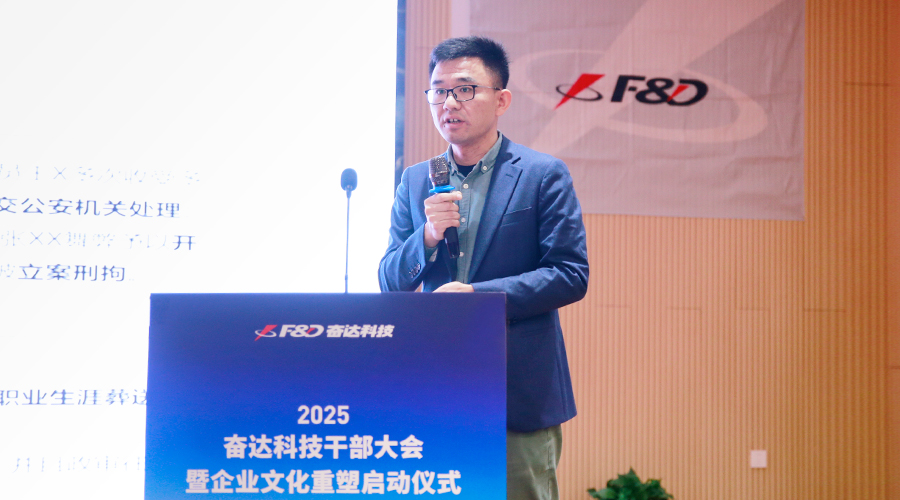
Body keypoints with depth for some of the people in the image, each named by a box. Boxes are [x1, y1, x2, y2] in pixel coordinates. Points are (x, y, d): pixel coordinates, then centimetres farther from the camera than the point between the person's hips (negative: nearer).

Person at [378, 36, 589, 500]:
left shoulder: (543, 175, -1)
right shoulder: (415, 181, 12)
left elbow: (571, 275, -7)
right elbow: (390, 283, 10)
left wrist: (480, 295, -17)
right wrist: (429, 234, -10)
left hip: (519, 391, -4)